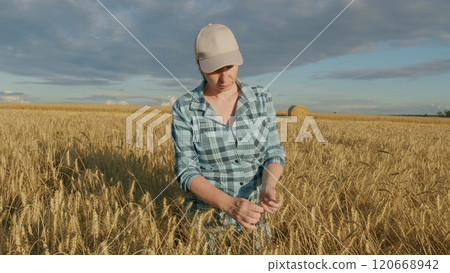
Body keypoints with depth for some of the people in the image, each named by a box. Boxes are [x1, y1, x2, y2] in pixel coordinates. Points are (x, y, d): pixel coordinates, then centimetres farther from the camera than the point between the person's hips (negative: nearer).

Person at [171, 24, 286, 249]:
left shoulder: (261, 99, -4)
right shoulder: (184, 109, -10)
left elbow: (273, 153, -2)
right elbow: (187, 172, -14)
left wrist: (268, 188, -25)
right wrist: (230, 204, -30)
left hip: (254, 215, 2)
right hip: (207, 214, -2)